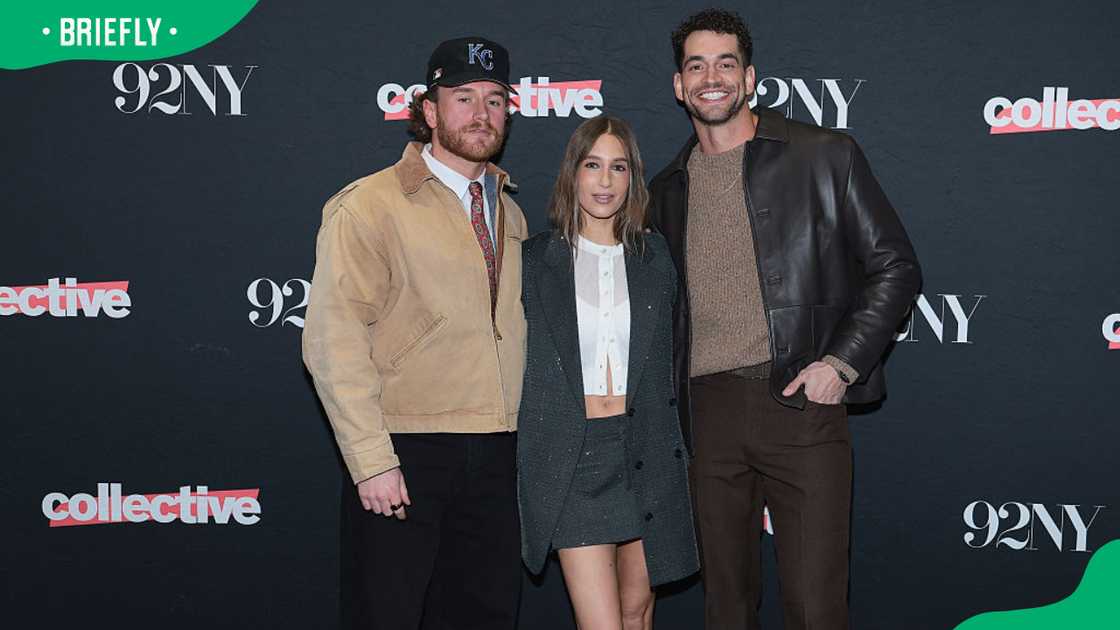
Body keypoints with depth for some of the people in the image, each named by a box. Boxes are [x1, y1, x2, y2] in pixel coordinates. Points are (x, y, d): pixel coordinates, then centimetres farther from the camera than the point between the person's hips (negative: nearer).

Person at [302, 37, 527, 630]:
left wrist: (525, 437, 10)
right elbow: (333, 339, -12)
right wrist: (371, 460, -17)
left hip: (496, 455, 6)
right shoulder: (369, 205, -6)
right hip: (406, 453, -6)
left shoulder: (510, 214, 16)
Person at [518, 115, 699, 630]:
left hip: (645, 452, 3)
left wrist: (676, 448, 9)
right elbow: (516, 360, 6)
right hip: (568, 455, -2)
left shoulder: (655, 257, 7)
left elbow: (671, 359, 13)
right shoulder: (535, 259, 1)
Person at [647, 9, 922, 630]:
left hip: (802, 401, -4)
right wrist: (672, 401, 11)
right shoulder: (667, 188, 15)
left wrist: (840, 363, -9)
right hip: (710, 410, 4)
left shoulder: (824, 156, 1)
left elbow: (895, 267, 1)